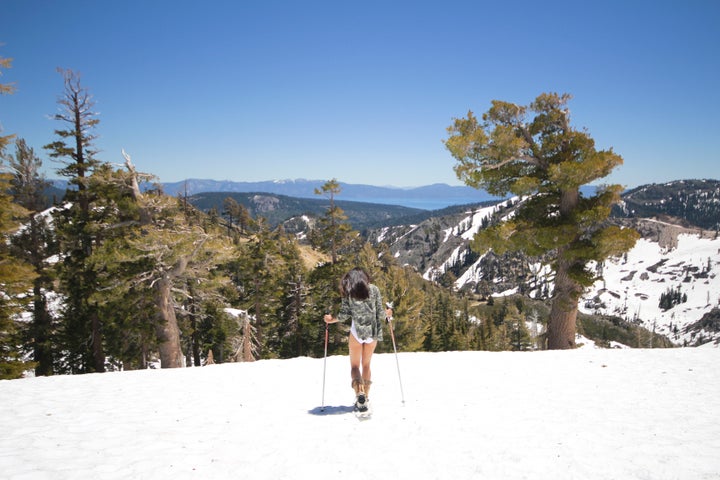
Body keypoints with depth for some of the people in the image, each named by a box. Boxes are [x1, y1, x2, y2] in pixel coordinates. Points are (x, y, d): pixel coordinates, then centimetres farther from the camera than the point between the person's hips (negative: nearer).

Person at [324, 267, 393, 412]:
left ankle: (359, 392, -16)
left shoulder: (348, 292, 0)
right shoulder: (374, 289, 3)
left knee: (355, 365, 8)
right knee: (366, 365, 16)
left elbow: (344, 315, -4)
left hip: (356, 331, -2)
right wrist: (387, 314, 23)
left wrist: (331, 319, 14)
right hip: (372, 332, 2)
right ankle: (365, 398, 15)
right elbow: (380, 313, 1)